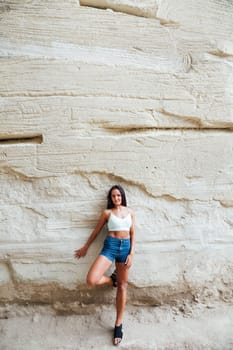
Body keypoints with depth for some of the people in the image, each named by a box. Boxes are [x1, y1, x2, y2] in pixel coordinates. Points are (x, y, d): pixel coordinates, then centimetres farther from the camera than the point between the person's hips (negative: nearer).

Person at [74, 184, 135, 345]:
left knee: (122, 287, 7)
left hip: (125, 247, 1)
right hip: (110, 246, -1)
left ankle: (118, 325, 22)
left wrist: (131, 254, -4)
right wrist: (85, 248, 15)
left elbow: (133, 234, 5)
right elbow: (96, 231, 10)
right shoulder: (107, 212, 2)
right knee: (91, 280, -19)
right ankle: (112, 279, 16)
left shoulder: (130, 212, 6)